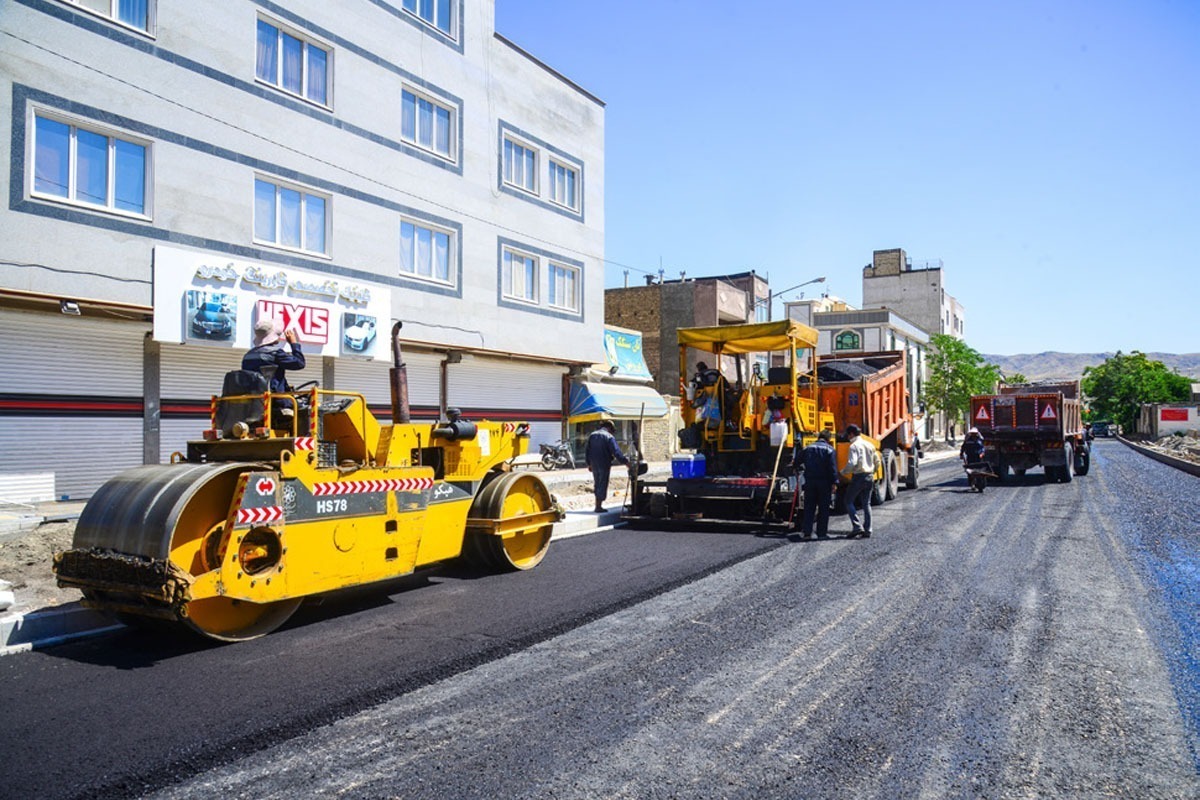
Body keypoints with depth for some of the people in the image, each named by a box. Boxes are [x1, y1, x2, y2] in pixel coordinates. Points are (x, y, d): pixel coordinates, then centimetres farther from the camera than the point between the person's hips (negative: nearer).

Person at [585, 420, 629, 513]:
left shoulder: (592, 435, 9)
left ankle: (597, 504, 18)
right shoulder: (609, 437, -10)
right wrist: (626, 462, -16)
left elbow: (588, 451, 13)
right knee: (603, 484, 1)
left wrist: (589, 464, 20)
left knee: (597, 483, 17)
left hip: (594, 465, 6)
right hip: (604, 465, -6)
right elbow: (616, 452, -18)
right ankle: (599, 506, 1)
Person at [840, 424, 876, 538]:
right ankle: (867, 529, 11)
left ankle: (857, 527, -8)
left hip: (858, 477, -7)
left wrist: (843, 472, -7)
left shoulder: (854, 446, -11)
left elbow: (852, 463, -22)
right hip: (869, 476, 7)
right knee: (866, 504, 12)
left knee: (849, 501, 2)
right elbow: (876, 462, 17)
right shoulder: (869, 445, 12)